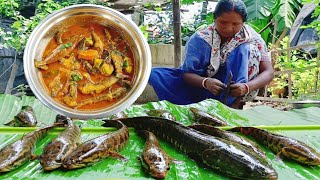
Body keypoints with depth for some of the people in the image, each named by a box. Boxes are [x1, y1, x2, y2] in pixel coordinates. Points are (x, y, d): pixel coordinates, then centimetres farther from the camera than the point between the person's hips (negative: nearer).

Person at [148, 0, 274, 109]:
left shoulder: (252, 39, -8)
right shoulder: (200, 39, -9)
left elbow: (268, 72, -11)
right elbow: (187, 73, -11)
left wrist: (246, 87, -33)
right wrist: (205, 82, -35)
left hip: (235, 92, 0)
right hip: (204, 87, 1)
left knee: (245, 50, -25)